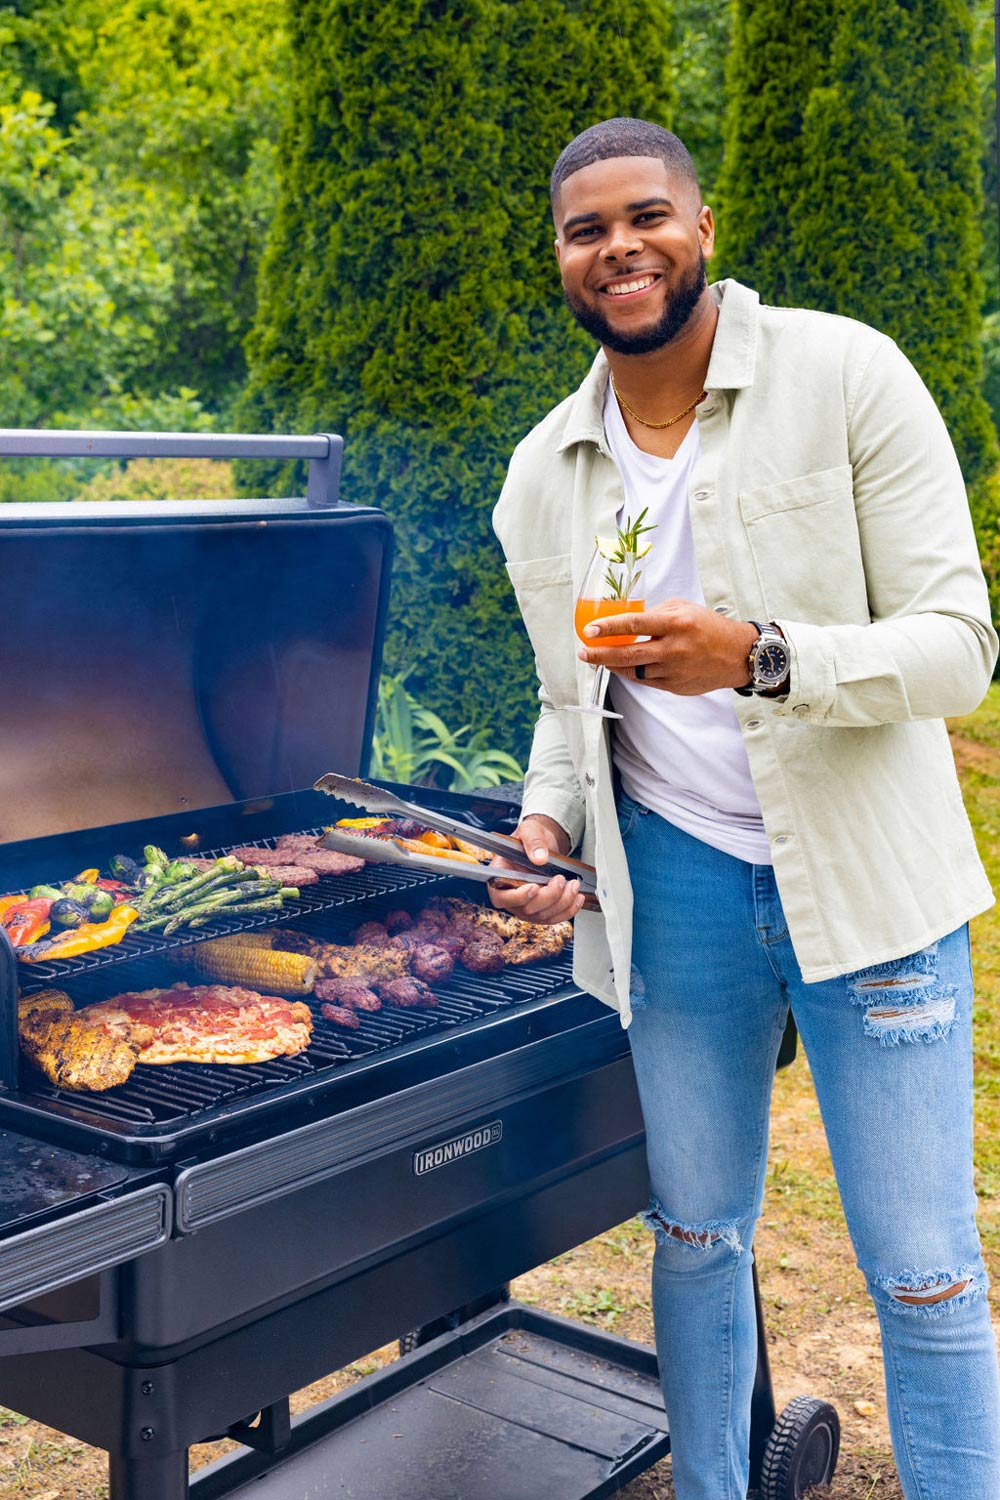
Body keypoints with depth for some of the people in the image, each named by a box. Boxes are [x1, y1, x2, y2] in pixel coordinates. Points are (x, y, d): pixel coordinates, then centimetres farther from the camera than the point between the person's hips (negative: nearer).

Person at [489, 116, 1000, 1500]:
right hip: (675, 881, 4)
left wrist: (761, 658, -29)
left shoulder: (844, 374, -8)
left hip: (865, 875, -3)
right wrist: (550, 821, -3)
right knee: (697, 1236, 16)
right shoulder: (542, 477, 6)